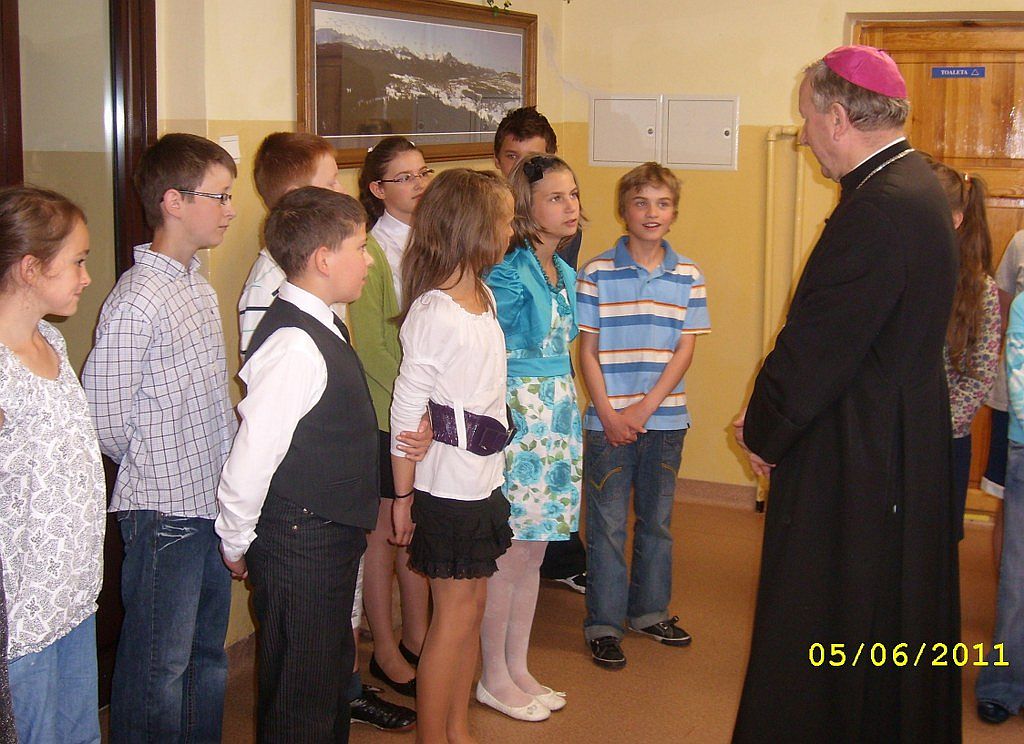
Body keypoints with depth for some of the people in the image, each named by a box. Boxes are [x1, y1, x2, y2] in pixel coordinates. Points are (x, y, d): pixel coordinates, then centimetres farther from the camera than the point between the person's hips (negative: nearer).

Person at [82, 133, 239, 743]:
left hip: (214, 503, 8)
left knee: (208, 653, 20)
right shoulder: (136, 303, -17)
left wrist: (227, 461, 8)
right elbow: (105, 418, -16)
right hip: (164, 510, -8)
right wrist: (164, 473, -2)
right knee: (160, 666, 5)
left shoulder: (201, 287, 10)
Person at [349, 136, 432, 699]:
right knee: (386, 529, 7)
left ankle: (416, 637, 30)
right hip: (388, 415, -6)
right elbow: (370, 347, -14)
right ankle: (385, 652, 20)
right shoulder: (371, 250, -11)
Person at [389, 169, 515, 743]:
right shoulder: (433, 313, -18)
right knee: (457, 610, 1)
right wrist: (402, 496, -12)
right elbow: (406, 411, -16)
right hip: (448, 484, -8)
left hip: (483, 480, 8)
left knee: (470, 606, 14)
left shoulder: (485, 297, 9)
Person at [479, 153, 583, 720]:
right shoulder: (508, 273, -14)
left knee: (532, 554, 14)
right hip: (516, 417, -8)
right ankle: (493, 678, 16)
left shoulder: (564, 272, 12)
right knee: (508, 556, 1)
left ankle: (518, 667, 26)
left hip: (559, 416, 8)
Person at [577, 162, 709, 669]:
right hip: (608, 421, -3)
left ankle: (649, 611, 31)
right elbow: (587, 350, -3)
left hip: (665, 418, 3)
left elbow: (685, 350, 0)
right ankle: (603, 623, 15)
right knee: (607, 524, 4)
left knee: (656, 520, 15)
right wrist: (609, 414, -11)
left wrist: (645, 408, -10)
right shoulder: (597, 273, -4)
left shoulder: (687, 276, 2)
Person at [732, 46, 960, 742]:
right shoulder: (917, 187, 8)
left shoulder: (877, 211, -24)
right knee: (900, 623, 22)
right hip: (911, 443, 10)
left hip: (856, 463, -10)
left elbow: (816, 345, -20)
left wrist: (764, 431, -4)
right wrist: (771, 417, 9)